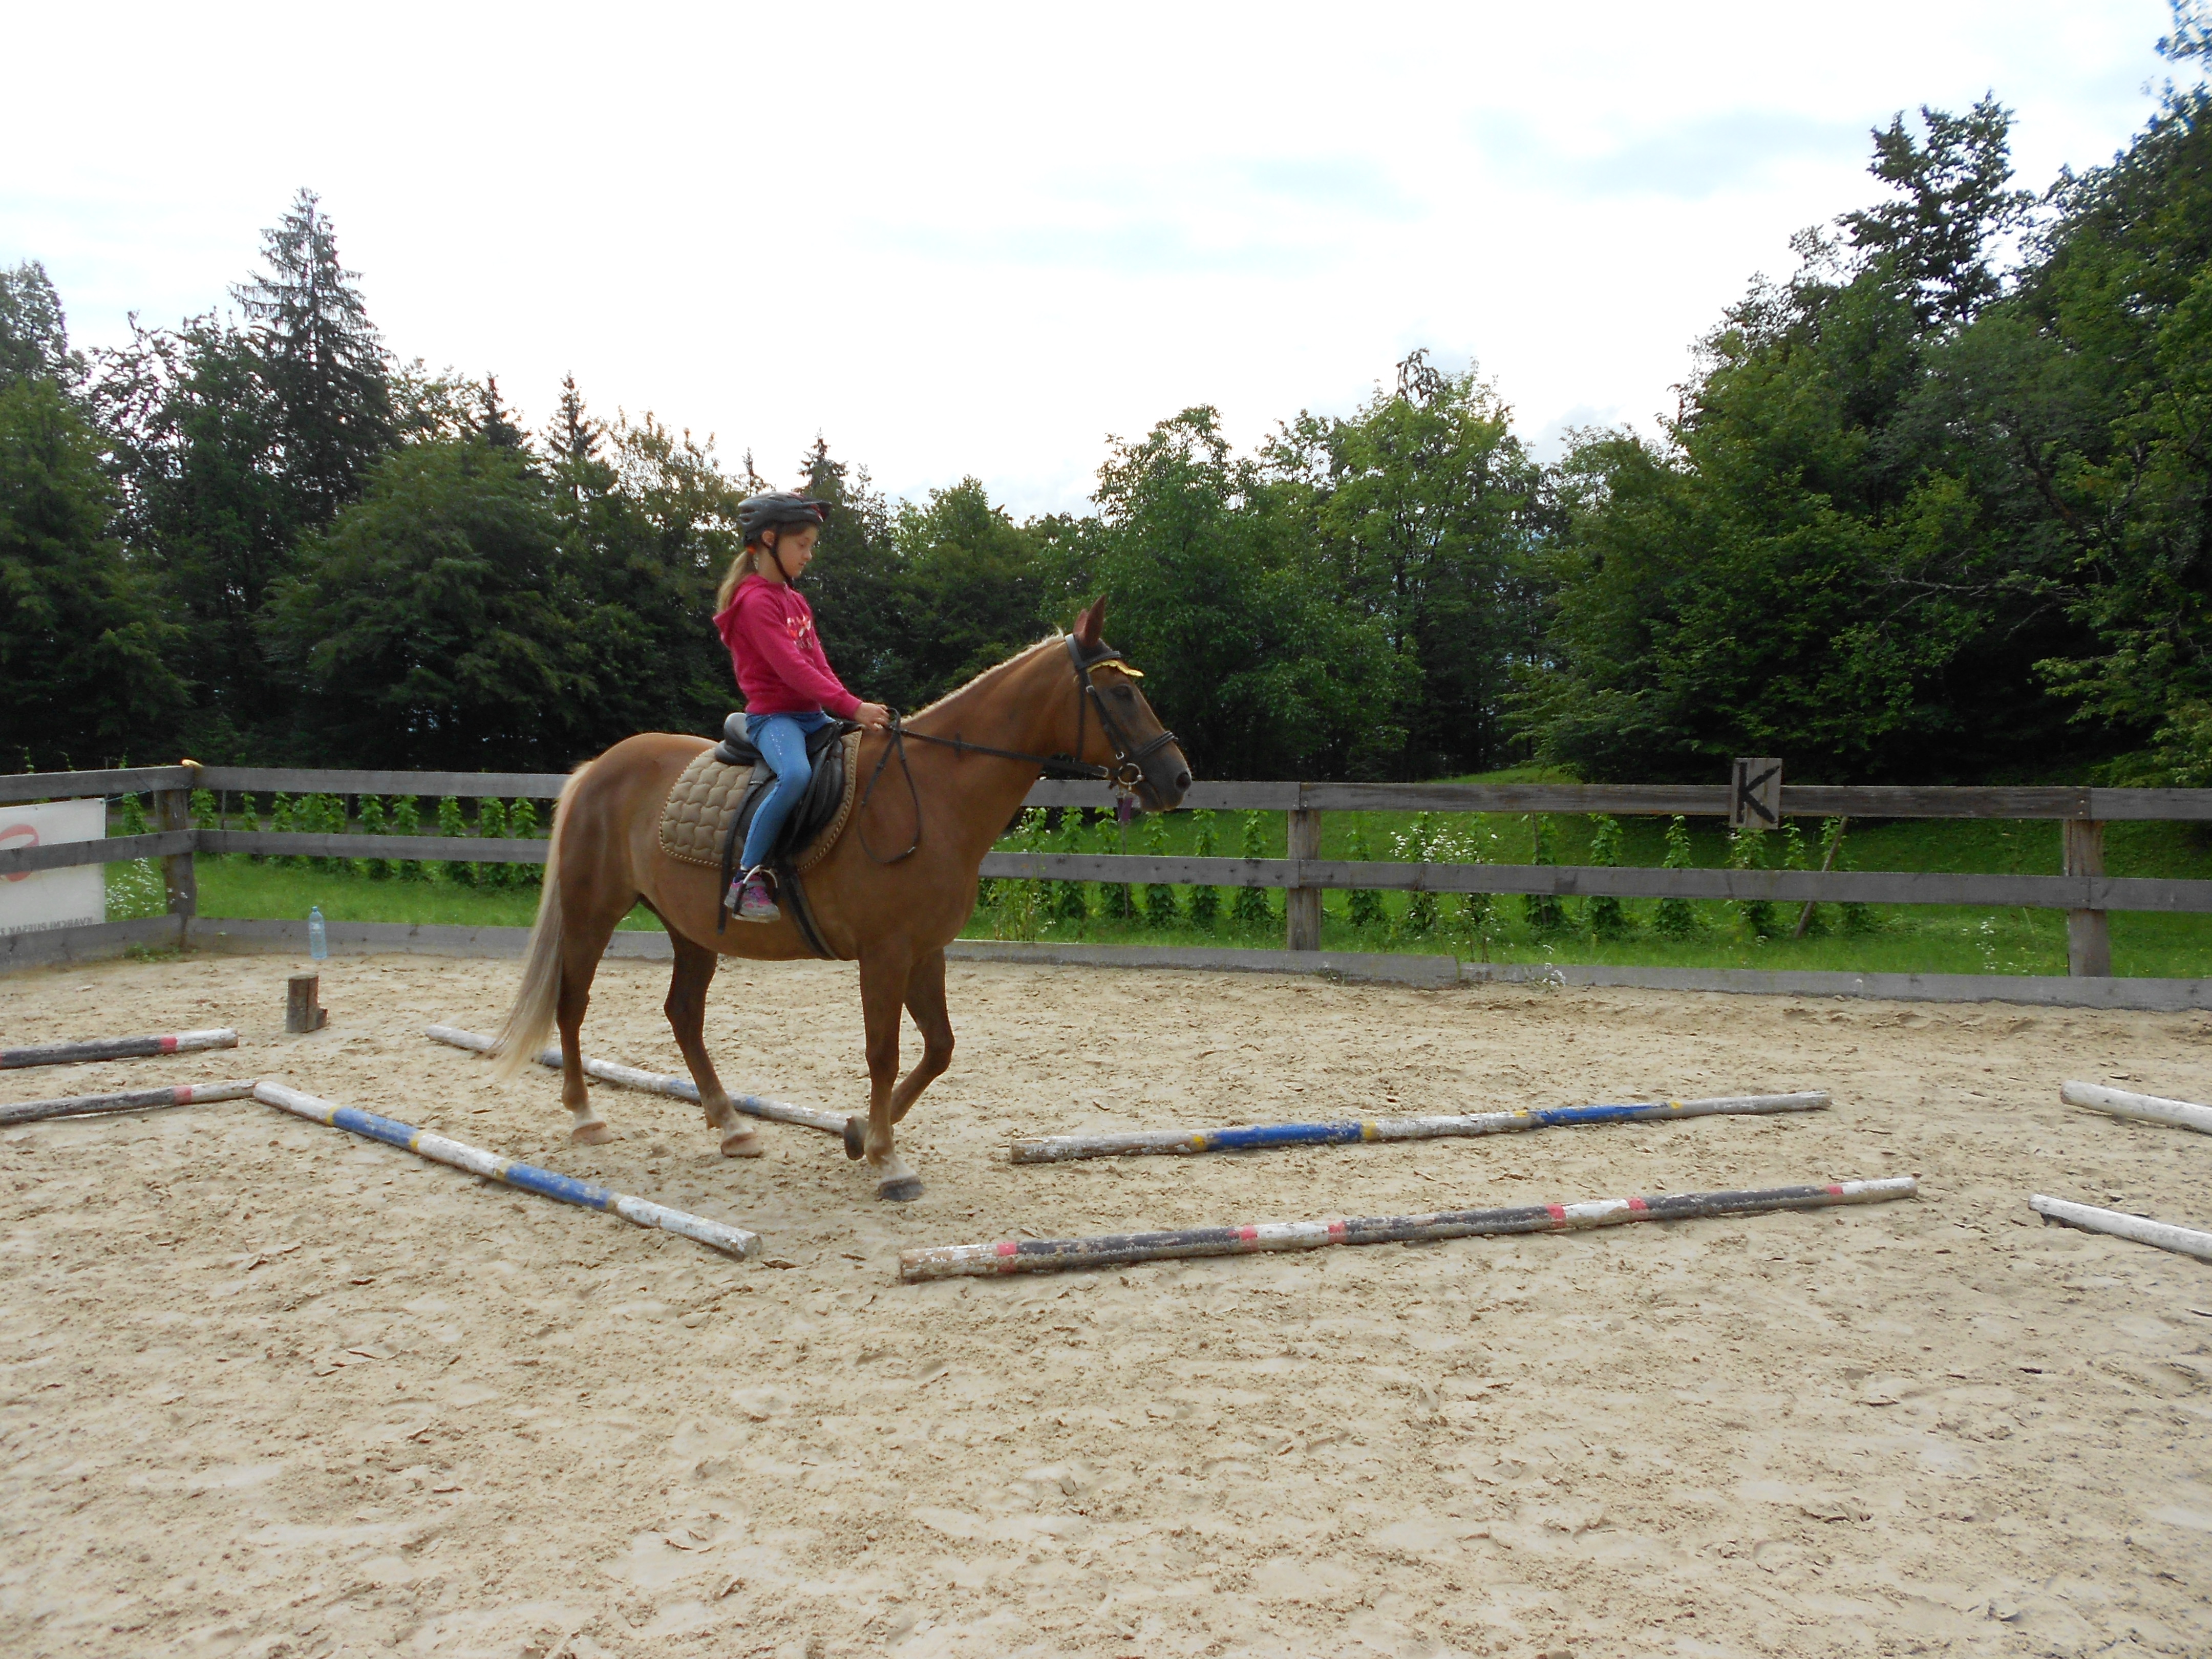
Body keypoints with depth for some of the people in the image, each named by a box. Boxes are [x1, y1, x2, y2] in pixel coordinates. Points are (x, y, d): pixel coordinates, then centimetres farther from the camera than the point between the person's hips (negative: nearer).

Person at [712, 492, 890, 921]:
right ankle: (747, 878, -27)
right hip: (774, 715, -10)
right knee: (796, 774, -36)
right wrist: (853, 707, -24)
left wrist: (855, 712, -1)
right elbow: (791, 669, -20)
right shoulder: (756, 601, -11)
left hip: (813, 715, 10)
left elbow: (819, 666, 13)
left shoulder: (796, 602, 18)